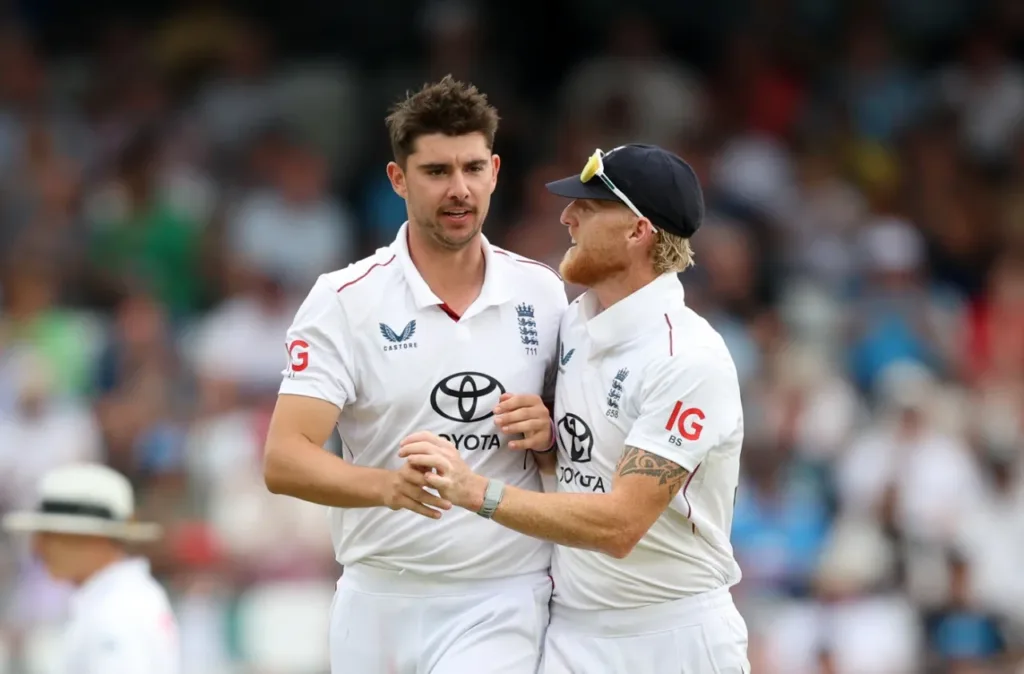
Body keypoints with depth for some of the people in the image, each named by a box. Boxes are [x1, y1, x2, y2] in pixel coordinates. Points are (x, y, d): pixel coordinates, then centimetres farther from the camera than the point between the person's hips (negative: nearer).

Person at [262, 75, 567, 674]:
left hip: (503, 606, 0)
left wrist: (549, 431, -7)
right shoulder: (345, 301, -4)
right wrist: (390, 485, -32)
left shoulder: (542, 293, 5)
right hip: (379, 603, 0)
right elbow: (284, 460, -13)